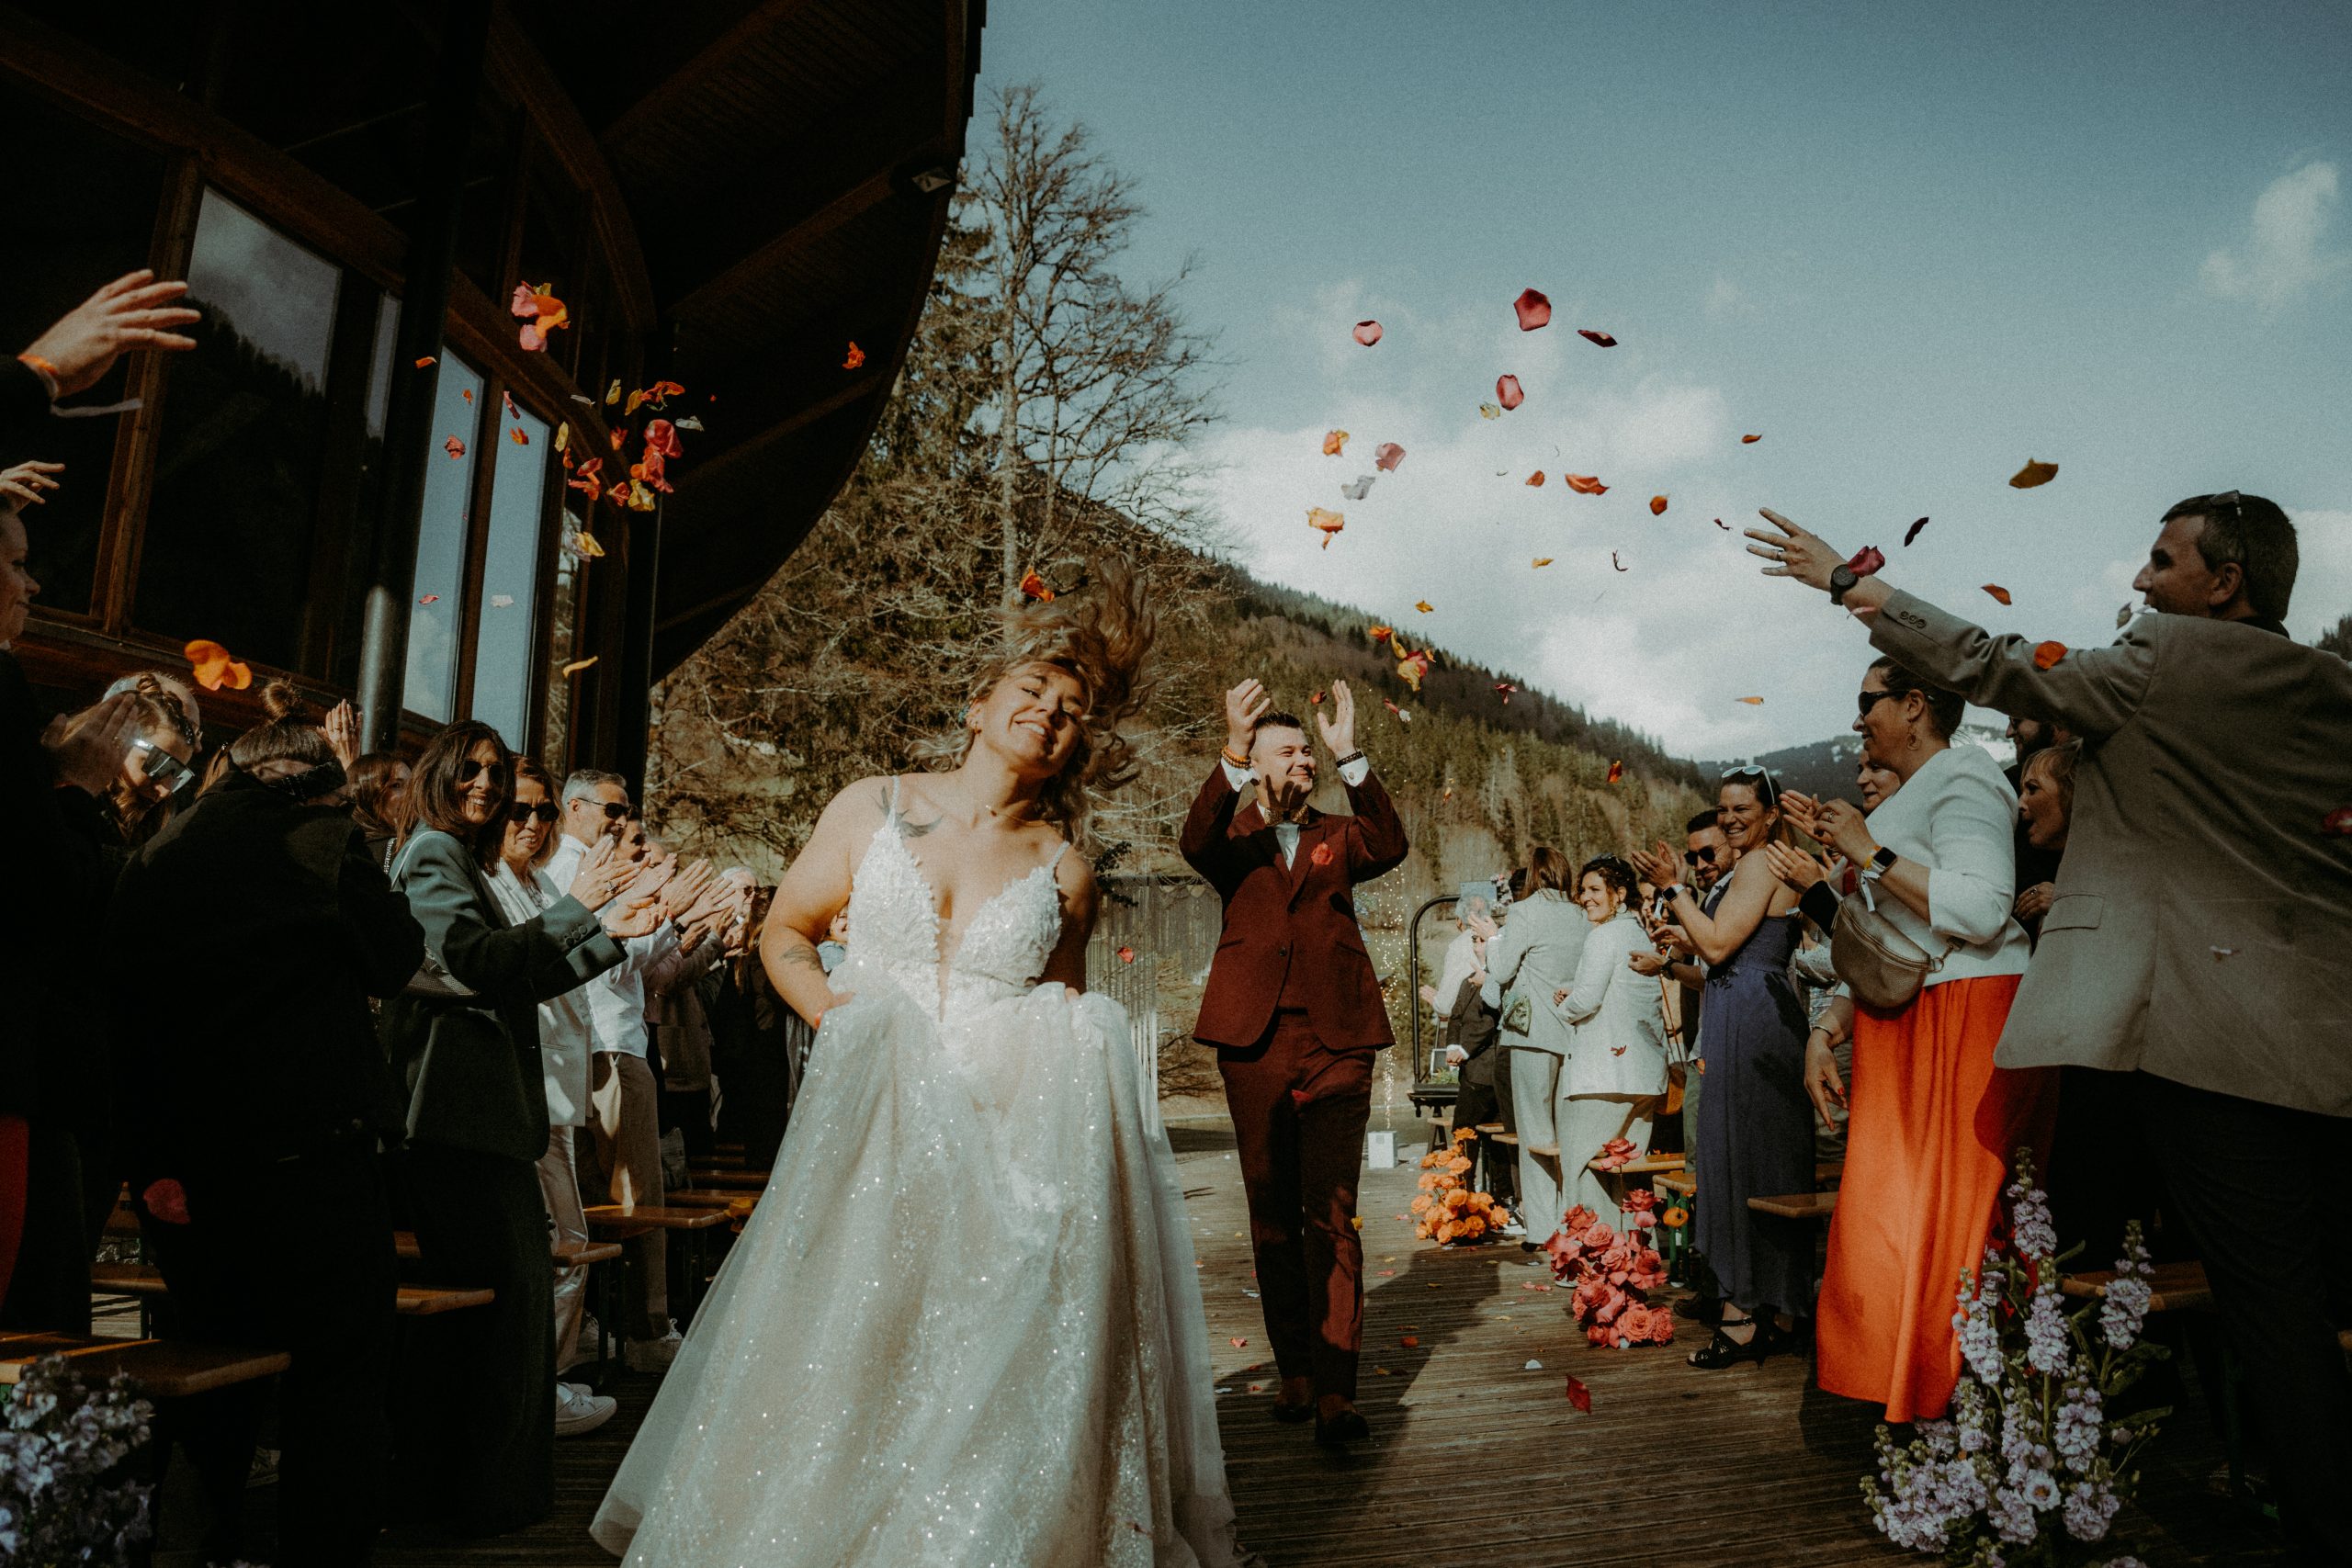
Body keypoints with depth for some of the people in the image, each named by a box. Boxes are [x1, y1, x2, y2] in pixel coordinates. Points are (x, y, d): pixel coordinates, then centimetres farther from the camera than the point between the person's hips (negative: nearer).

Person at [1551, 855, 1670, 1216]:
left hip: (1603, 1071, -9)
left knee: (1585, 1167, -3)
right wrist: (1573, 998, 12)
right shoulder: (1643, 936, 16)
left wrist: (1562, 1006, 4)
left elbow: (1587, 1000, -16)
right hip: (1645, 1071, 9)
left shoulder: (1603, 936, -10)